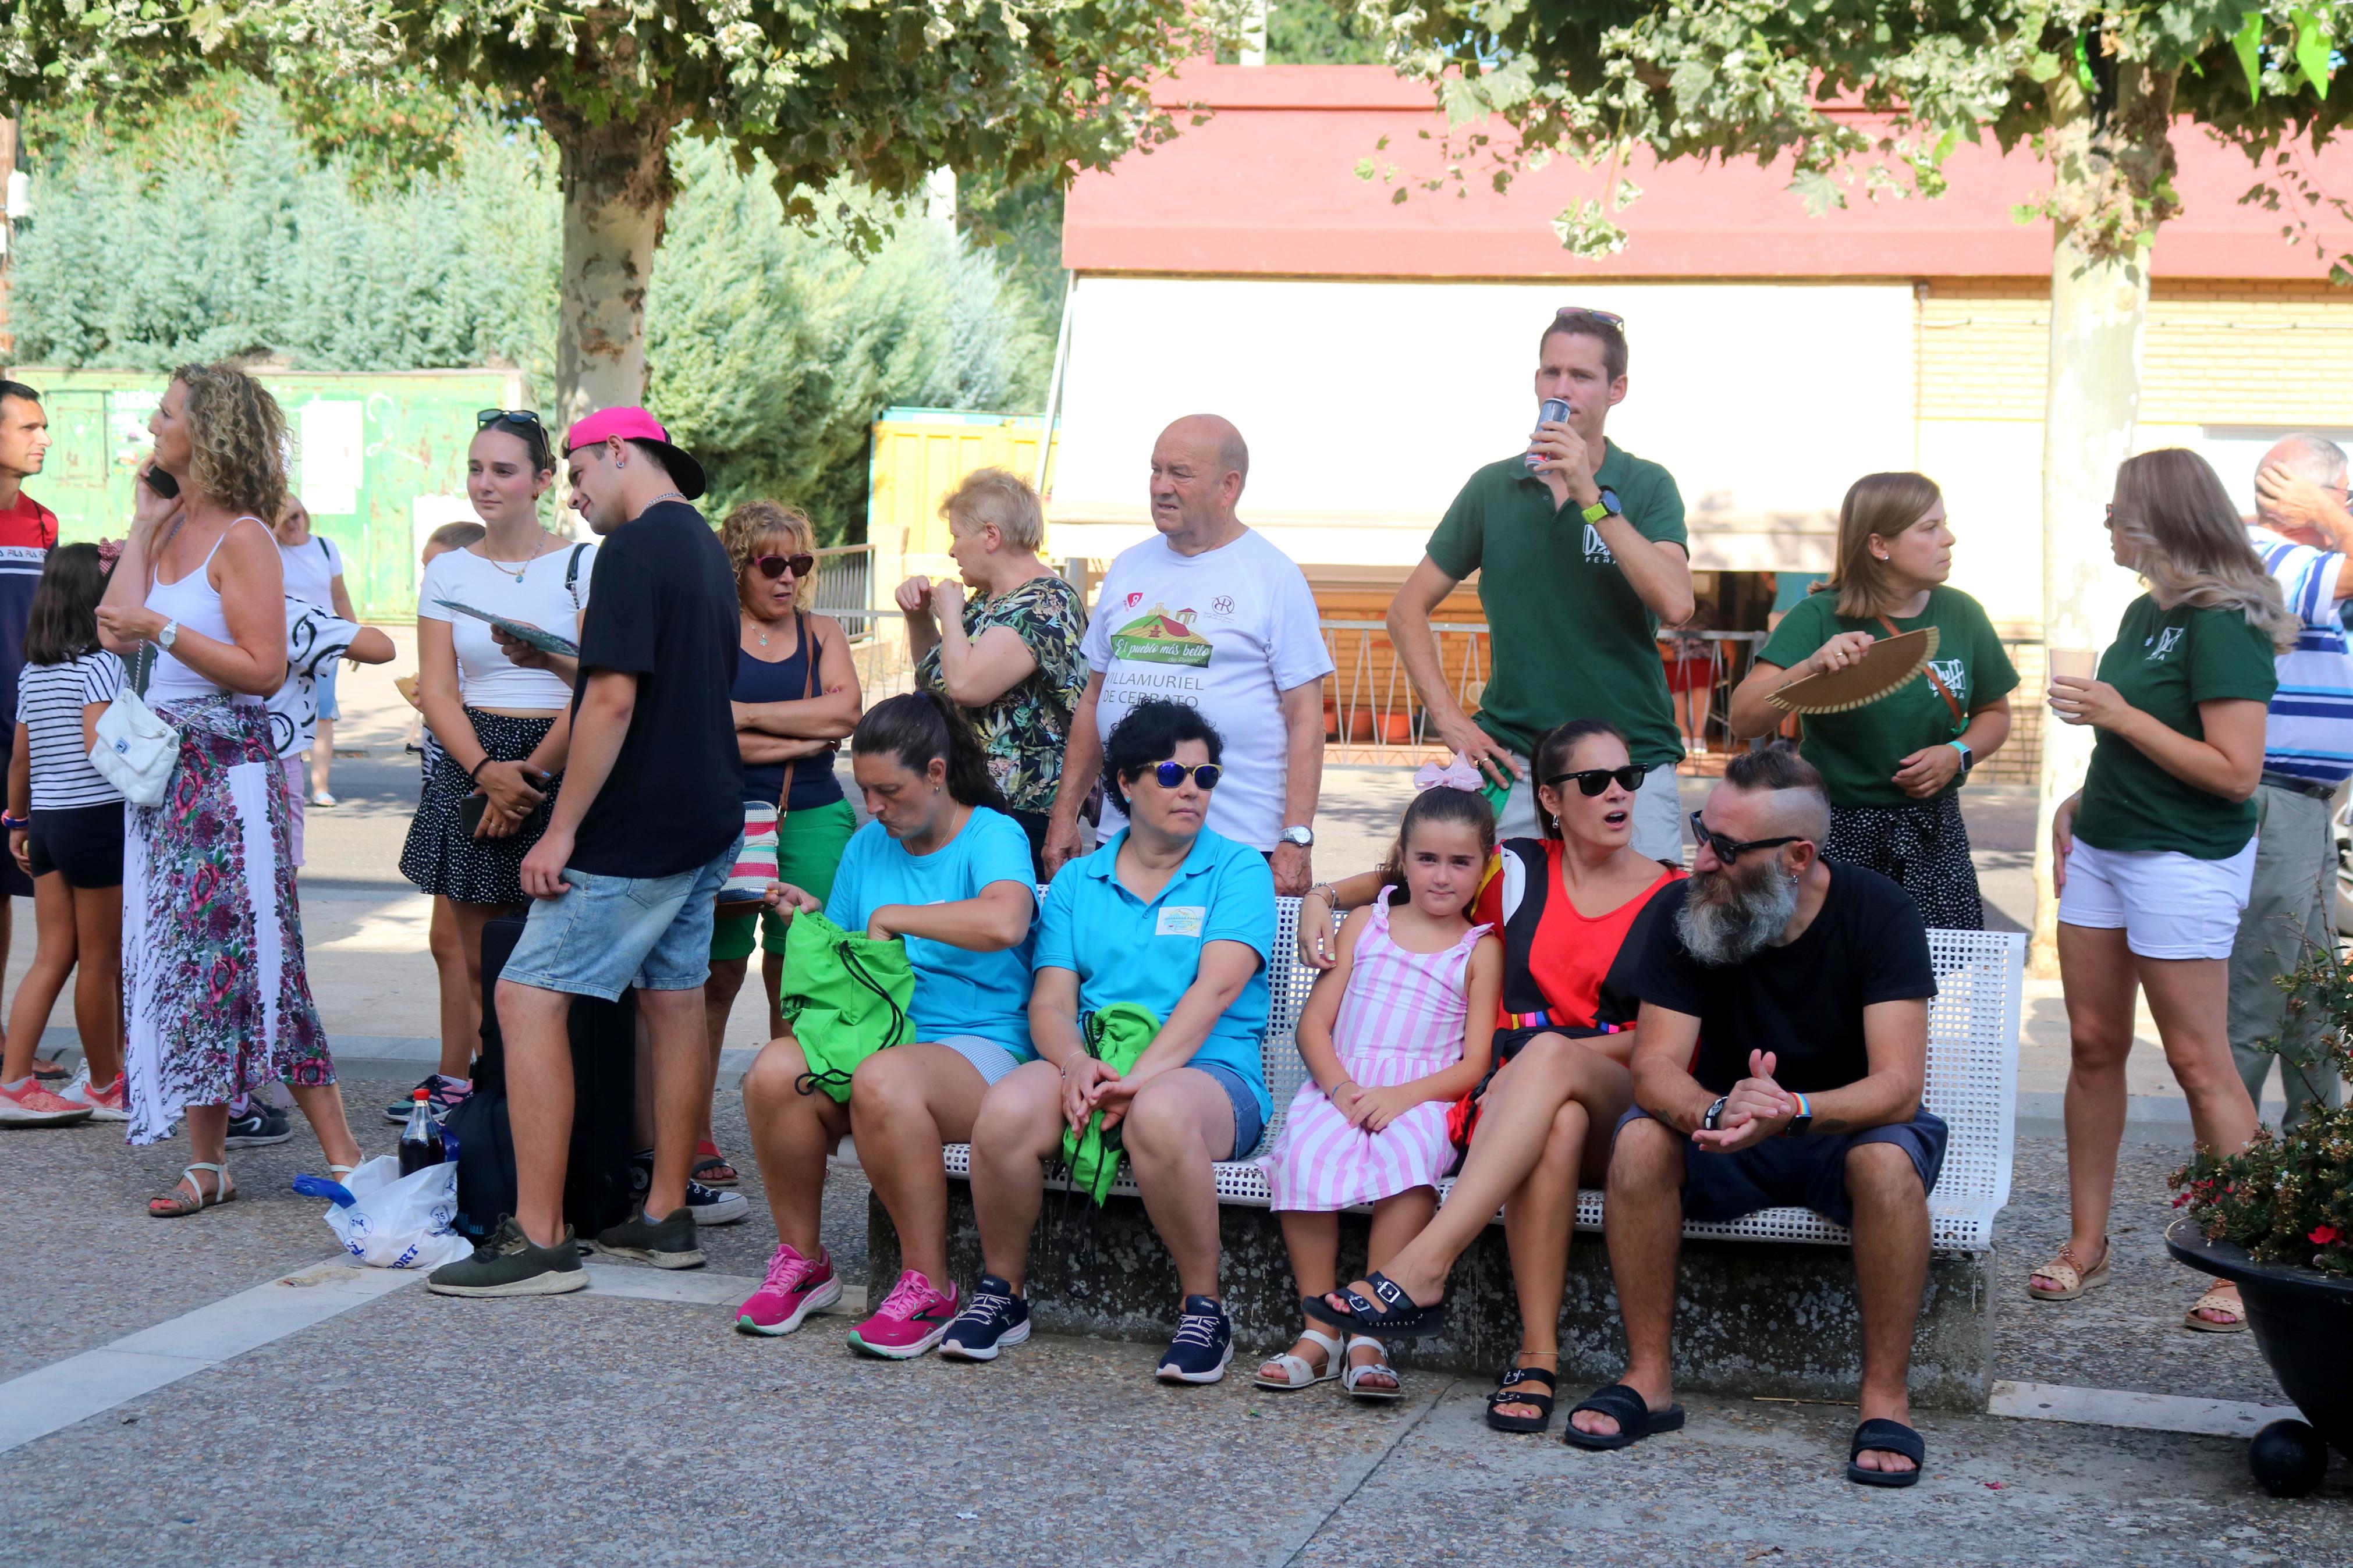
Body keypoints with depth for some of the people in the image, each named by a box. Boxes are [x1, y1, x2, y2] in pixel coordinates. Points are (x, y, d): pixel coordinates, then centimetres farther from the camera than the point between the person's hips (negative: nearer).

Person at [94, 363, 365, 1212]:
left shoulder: (241, 537, -12)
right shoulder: (173, 523, 11)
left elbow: (264, 668, -18)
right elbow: (114, 630, 3)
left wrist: (159, 628, -20)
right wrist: (143, 526, 5)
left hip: (229, 767, -8)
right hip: (164, 761, 8)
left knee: (253, 964, -8)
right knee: (182, 960, 8)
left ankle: (344, 1160, -3)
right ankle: (206, 1164, 14)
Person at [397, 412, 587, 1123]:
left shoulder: (584, 565, -1)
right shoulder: (448, 572, 10)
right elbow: (437, 690, 4)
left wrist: (531, 774, -13)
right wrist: (486, 770, -12)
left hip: (560, 767, -3)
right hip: (467, 764, 4)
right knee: (458, 941, 4)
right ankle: (456, 1083, 17)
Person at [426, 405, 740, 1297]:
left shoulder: (635, 548, -15)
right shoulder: (704, 546, 15)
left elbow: (614, 698, -22)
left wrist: (562, 829, -20)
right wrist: (561, 659, 23)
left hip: (636, 832, -10)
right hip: (705, 822, 10)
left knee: (528, 998, -9)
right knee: (673, 1006, 13)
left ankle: (540, 1240, -11)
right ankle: (665, 1220, 20)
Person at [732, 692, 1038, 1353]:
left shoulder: (994, 837, -4)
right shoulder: (869, 845, 17)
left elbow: (1004, 923, -29)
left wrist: (893, 917, -17)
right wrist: (811, 923, 3)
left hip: (976, 1045, -6)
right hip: (875, 1037, 6)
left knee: (884, 1081, -39)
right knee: (775, 1070, -26)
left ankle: (929, 1288, -24)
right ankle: (801, 1263, -7)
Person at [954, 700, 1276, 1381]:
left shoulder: (1238, 869, 8)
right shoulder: (1077, 882, 18)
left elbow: (1218, 987, -8)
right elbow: (1051, 1000, 8)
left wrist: (1142, 1074, -21)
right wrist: (1077, 1063, -17)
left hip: (1208, 1072, -3)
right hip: (1093, 1069, 3)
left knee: (1161, 1115, -40)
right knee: (1007, 1109, -30)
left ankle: (1203, 1309, -19)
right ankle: (1001, 1294, -6)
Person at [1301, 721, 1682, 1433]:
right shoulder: (1518, 872, 15)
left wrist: (1550, 1057, -10)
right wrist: (1322, 897, 9)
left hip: (1619, 1110, -1)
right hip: (1515, 1101, 1)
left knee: (1549, 1055, -38)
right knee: (1558, 1125, -39)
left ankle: (1425, 1263, -51)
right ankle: (1537, 1355, -44)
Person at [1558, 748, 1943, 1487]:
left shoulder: (1880, 913, -19)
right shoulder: (1685, 911, -13)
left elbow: (1897, 1086, -27)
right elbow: (1655, 1065, -19)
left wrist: (1793, 1111, -47)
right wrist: (1714, 1112, -42)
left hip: (1846, 1125, -2)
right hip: (1729, 1144, 2)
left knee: (1888, 1160, -36)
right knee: (1641, 1140, -28)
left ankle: (1885, 1397, -23)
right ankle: (1649, 1379, -19)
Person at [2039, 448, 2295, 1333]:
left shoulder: (2223, 627, -16)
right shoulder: (2146, 612, 11)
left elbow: (2235, 772, -22)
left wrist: (2120, 716, -19)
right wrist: (2079, 803, 13)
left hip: (2184, 859, -9)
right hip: (2102, 847, 9)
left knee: (2199, 1061, -5)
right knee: (2093, 1044, 9)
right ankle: (2086, 1243, 17)